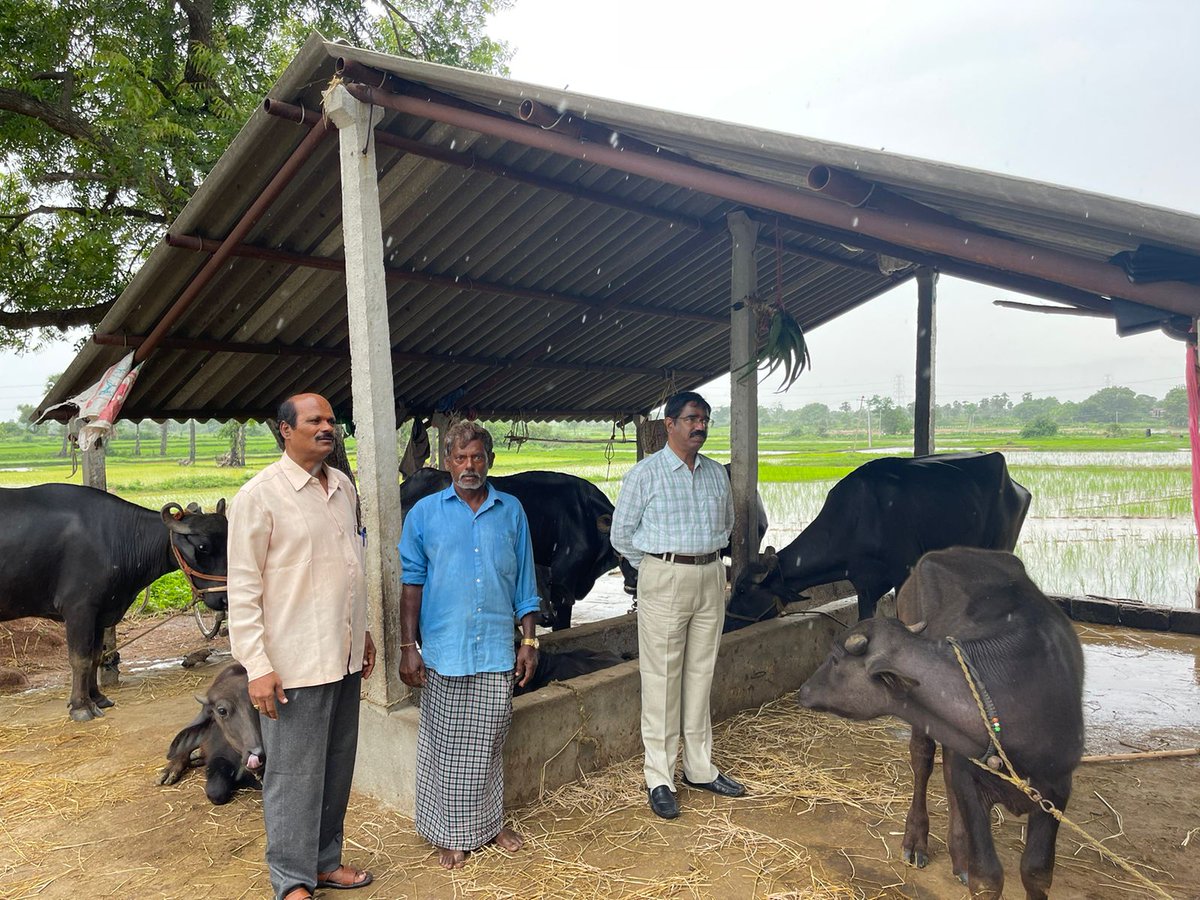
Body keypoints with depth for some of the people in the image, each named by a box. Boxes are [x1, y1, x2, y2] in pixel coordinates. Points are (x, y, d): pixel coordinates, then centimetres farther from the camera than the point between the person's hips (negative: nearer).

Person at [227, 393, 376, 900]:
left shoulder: (343, 486, 9)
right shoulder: (260, 495, -11)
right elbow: (243, 587, -12)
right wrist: (256, 666, -16)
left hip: (344, 656, 7)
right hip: (294, 662, -6)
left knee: (337, 766, 16)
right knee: (294, 773, 6)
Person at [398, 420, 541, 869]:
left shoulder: (511, 511, 5)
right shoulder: (424, 513, 0)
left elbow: (523, 583, 9)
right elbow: (411, 582, 0)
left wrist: (529, 640, 6)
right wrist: (407, 647, -4)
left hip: (497, 651, 2)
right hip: (445, 650, -1)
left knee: (490, 742, 12)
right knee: (446, 747, 8)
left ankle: (490, 820, 31)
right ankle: (451, 834, 24)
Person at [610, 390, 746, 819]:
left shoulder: (717, 473, 10)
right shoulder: (645, 473, -5)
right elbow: (621, 534, -1)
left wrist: (708, 556, 14)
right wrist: (658, 567, 2)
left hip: (711, 579, 5)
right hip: (664, 580, -5)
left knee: (701, 676, 12)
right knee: (661, 680, 0)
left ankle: (700, 768, 25)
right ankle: (659, 780, 10)